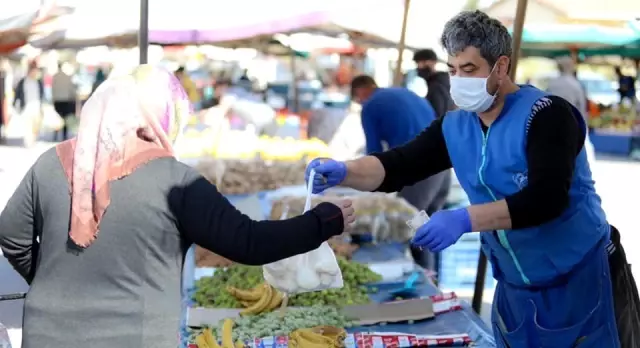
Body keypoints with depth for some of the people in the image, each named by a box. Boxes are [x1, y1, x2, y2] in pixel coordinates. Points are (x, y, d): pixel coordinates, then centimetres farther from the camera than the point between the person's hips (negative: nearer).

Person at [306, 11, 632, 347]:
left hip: (579, 279, -6)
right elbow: (396, 166, -7)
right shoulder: (454, 128, 0)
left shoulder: (546, 114, -18)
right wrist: (342, 171, -27)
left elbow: (546, 198, -29)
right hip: (515, 287, 6)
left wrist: (464, 219, -38)